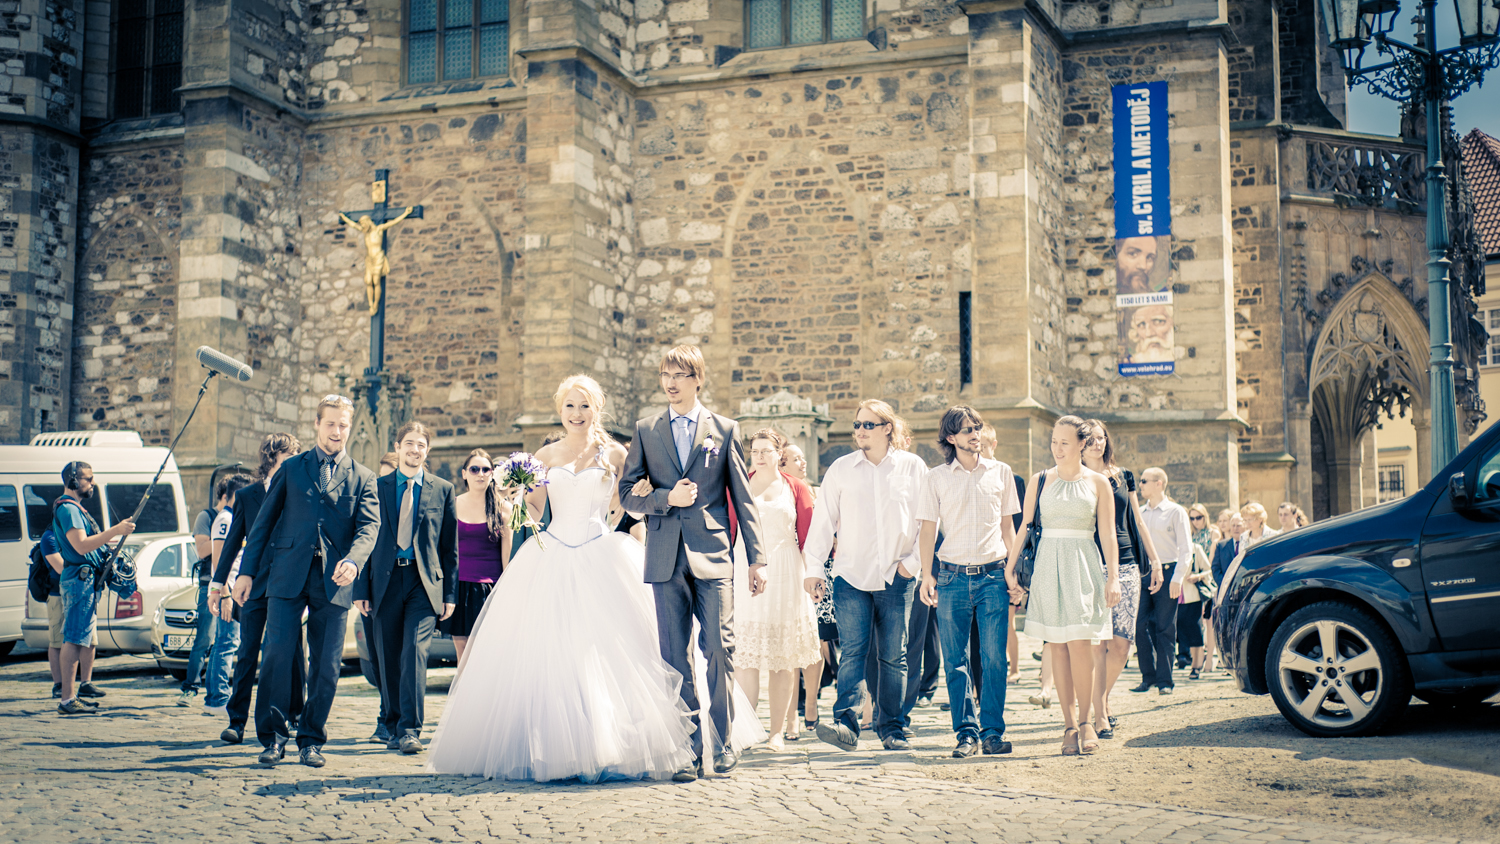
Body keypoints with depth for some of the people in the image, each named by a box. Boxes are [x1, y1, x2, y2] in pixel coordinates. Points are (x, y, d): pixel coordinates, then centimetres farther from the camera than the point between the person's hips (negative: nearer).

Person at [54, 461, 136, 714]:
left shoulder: (74, 508, 19)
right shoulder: (67, 509, -14)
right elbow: (81, 546, -25)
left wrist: (109, 538, 18)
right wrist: (115, 531, -25)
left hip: (86, 579, 11)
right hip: (79, 579, -11)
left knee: (86, 637, 21)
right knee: (74, 639, -12)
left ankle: (85, 684, 34)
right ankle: (67, 699, -14)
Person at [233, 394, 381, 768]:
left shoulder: (362, 478, 11)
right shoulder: (292, 468, 13)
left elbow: (369, 526, -2)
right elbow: (264, 521, 12)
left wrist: (353, 560, -22)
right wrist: (247, 571, 5)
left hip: (334, 582, 0)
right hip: (288, 575, 0)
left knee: (326, 665, 1)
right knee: (277, 654, -8)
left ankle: (311, 740, 14)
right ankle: (276, 735, 5)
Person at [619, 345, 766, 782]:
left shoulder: (725, 429, 8)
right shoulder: (646, 431, 11)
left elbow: (742, 498, 7)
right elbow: (627, 494, 9)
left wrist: (756, 558, 2)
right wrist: (667, 499, -9)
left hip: (712, 553, -1)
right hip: (666, 558, 2)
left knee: (719, 646, -9)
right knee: (675, 656, 2)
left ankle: (724, 740, 7)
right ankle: (689, 750, 9)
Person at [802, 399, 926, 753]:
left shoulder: (913, 467, 4)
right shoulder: (841, 468, 6)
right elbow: (823, 520, 6)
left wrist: (913, 561, -1)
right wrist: (814, 568, 2)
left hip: (896, 578, 0)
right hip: (851, 575, 0)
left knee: (894, 656, 6)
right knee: (852, 652, -11)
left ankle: (890, 727, 15)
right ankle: (846, 724, -18)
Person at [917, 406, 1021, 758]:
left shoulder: (1000, 472, 9)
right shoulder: (935, 478, 6)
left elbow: (1008, 525, 13)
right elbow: (928, 529, 6)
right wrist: (927, 575, -3)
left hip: (993, 575, 0)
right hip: (952, 576, 0)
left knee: (994, 658, -3)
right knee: (955, 660, 1)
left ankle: (993, 732, 5)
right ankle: (966, 732, 9)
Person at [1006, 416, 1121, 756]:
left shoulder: (1097, 483, 5)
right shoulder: (1040, 481, 8)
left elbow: (1108, 534, 4)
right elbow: (1025, 527, 11)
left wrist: (1113, 577, -3)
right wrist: (1010, 568, 5)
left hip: (1083, 566, -2)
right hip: (1048, 565, 2)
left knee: (1079, 644, -10)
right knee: (1058, 646, 1)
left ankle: (1085, 721, 3)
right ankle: (1070, 723, 6)